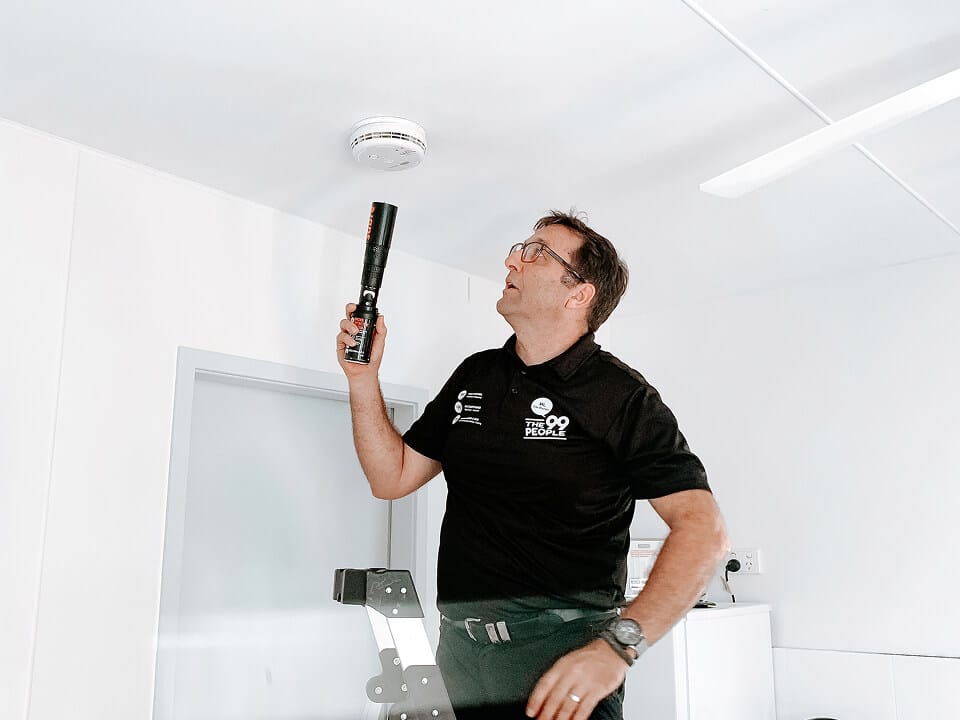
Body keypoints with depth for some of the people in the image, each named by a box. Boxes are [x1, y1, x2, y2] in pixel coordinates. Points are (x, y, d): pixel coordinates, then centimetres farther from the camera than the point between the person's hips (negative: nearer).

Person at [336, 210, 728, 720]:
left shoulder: (619, 394, -9)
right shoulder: (474, 376, 9)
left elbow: (703, 529, -17)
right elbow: (392, 477, 11)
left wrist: (616, 646, -27)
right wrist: (363, 377, -1)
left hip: (560, 655, -5)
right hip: (459, 645, 6)